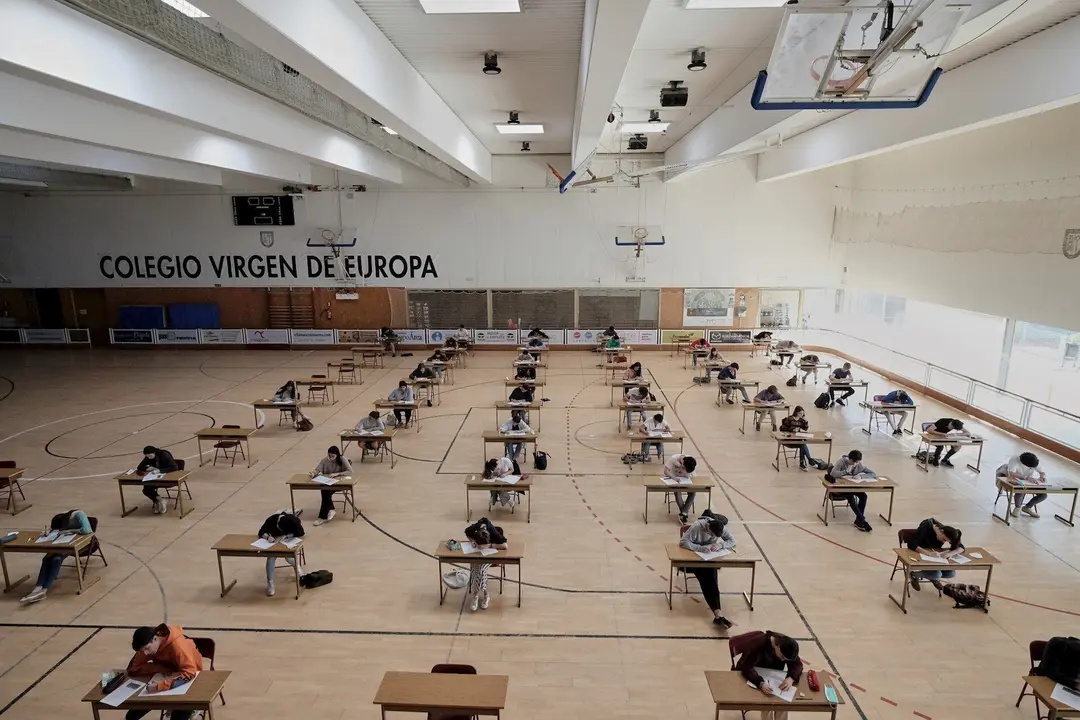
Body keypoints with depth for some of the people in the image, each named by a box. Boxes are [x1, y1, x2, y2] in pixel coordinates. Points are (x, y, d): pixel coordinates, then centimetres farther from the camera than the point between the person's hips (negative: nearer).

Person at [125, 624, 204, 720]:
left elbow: (189, 673, -40)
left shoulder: (177, 644, -33)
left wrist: (159, 687, -48)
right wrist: (163, 669, -27)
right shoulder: (148, 645, -16)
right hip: (168, 675, 6)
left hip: (190, 677, -6)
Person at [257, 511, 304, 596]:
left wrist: (285, 536, -32)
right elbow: (261, 532, -13)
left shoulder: (294, 521, -26)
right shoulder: (271, 519, -23)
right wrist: (268, 537, -35)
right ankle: (270, 583, -16)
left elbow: (300, 533, -22)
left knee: (288, 557, -25)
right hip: (275, 542, 1)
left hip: (289, 541, -1)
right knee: (271, 557, -25)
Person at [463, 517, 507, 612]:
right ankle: (485, 594, -11)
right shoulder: (473, 529, -29)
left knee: (481, 568, -27)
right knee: (475, 568, -25)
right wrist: (473, 541, -23)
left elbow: (505, 546, -38)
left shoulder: (493, 532, -36)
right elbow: (467, 533, -4)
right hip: (477, 551, 3)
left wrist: (489, 545, -40)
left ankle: (476, 595, -9)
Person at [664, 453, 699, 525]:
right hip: (673, 478, -2)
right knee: (677, 491, -30)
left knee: (693, 492, -22)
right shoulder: (673, 459, -27)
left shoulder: (692, 463, -21)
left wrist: (681, 468, -39)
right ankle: (685, 513, -18)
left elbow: (687, 475, -25)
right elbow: (666, 471, -28)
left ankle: (683, 514, -21)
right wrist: (673, 477, -45)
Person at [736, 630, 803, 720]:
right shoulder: (758, 644, -31)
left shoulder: (787, 646, -14)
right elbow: (746, 667, -35)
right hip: (751, 677, -5)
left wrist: (791, 678, -33)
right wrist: (761, 683, -50)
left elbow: (797, 664, -12)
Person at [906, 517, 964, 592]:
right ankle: (914, 575, 1)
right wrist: (929, 553, -49)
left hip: (935, 558, 6)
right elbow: (912, 545, -36)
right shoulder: (925, 528, -28)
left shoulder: (948, 533, -11)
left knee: (951, 573, -14)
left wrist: (951, 553, -33)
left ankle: (934, 578, 17)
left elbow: (961, 547, -12)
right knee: (937, 574, -27)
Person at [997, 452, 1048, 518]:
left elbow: (1042, 472, -8)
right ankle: (1017, 507, -2)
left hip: (1028, 482, 5)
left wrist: (1042, 476, -32)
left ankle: (1027, 507, 16)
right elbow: (1011, 474, -42)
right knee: (1021, 491, -35)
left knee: (1043, 495, -12)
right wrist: (1027, 477, -51)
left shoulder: (1035, 461, -14)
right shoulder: (1014, 459, -30)